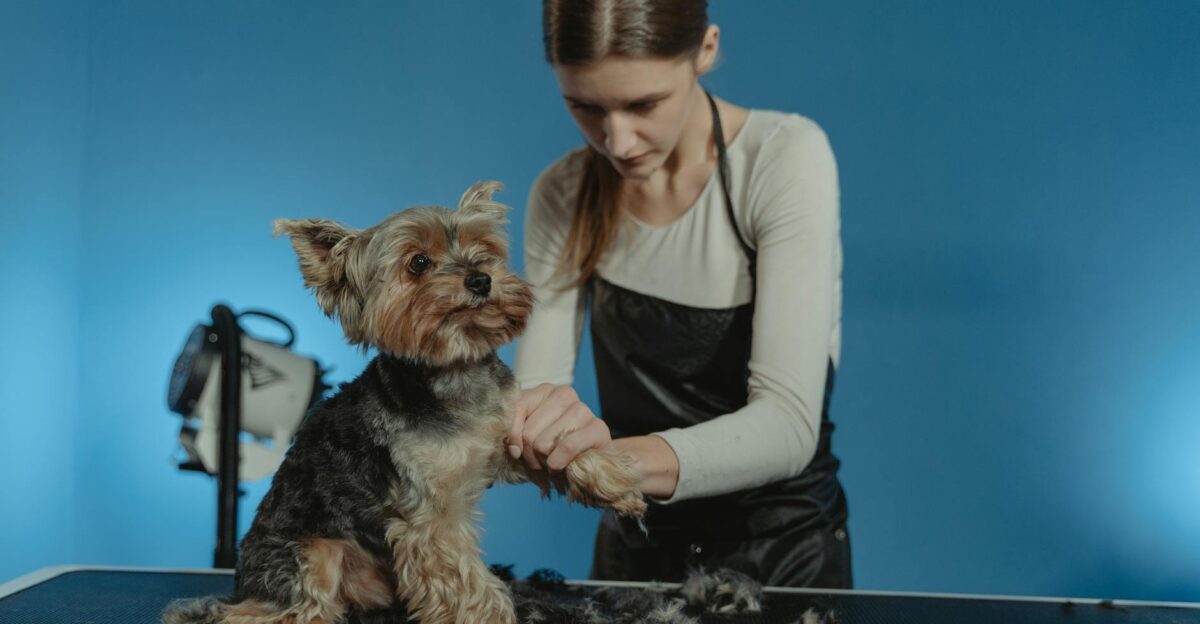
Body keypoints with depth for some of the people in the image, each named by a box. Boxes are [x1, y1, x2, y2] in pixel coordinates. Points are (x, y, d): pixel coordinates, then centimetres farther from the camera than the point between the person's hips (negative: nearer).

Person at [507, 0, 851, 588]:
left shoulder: (786, 157, -18)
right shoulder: (563, 195, -5)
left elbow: (789, 423, -25)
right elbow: (538, 388, -10)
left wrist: (622, 459, -41)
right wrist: (530, 426, -33)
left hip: (782, 547, -3)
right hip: (633, 548, 3)